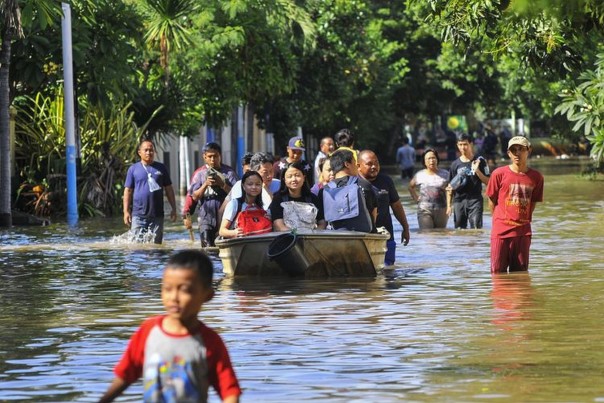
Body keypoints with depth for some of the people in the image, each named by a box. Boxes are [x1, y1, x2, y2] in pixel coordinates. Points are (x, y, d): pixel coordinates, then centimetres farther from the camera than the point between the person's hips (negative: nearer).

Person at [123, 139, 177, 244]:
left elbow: (169, 189, 11)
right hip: (138, 215, -1)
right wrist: (126, 211, -3)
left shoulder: (161, 168, 8)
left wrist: (174, 209, 6)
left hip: (157, 215, 1)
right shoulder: (133, 169, 4)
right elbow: (128, 191, 4)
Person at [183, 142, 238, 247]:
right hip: (206, 218, 0)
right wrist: (205, 185, -11)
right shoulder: (200, 173, 7)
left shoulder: (229, 172, 4)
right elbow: (195, 196, 3)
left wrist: (222, 184, -15)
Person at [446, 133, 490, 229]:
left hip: (475, 200, -3)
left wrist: (477, 170, -14)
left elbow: (487, 182, 1)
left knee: (476, 228, -13)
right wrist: (449, 205, 4)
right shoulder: (455, 164, 9)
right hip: (459, 201, 3)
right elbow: (450, 187, 11)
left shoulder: (480, 161, 3)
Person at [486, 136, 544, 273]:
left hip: (523, 232, 2)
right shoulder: (499, 174, -5)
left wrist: (524, 220, 10)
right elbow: (492, 201, 5)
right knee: (498, 272, -3)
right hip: (500, 231, -2)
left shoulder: (536, 177, 3)